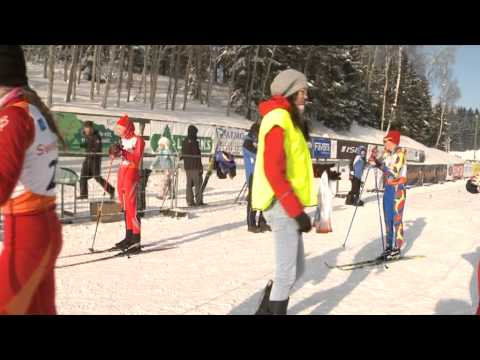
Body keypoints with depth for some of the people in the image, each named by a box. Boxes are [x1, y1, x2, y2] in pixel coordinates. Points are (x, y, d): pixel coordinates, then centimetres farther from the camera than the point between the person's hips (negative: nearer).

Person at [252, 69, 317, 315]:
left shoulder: (288, 120, 20)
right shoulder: (279, 117, -11)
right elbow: (273, 170, -21)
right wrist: (297, 211, -21)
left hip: (286, 206, 10)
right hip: (283, 206, -10)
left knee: (295, 269, 15)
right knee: (287, 273, -3)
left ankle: (265, 311, 26)